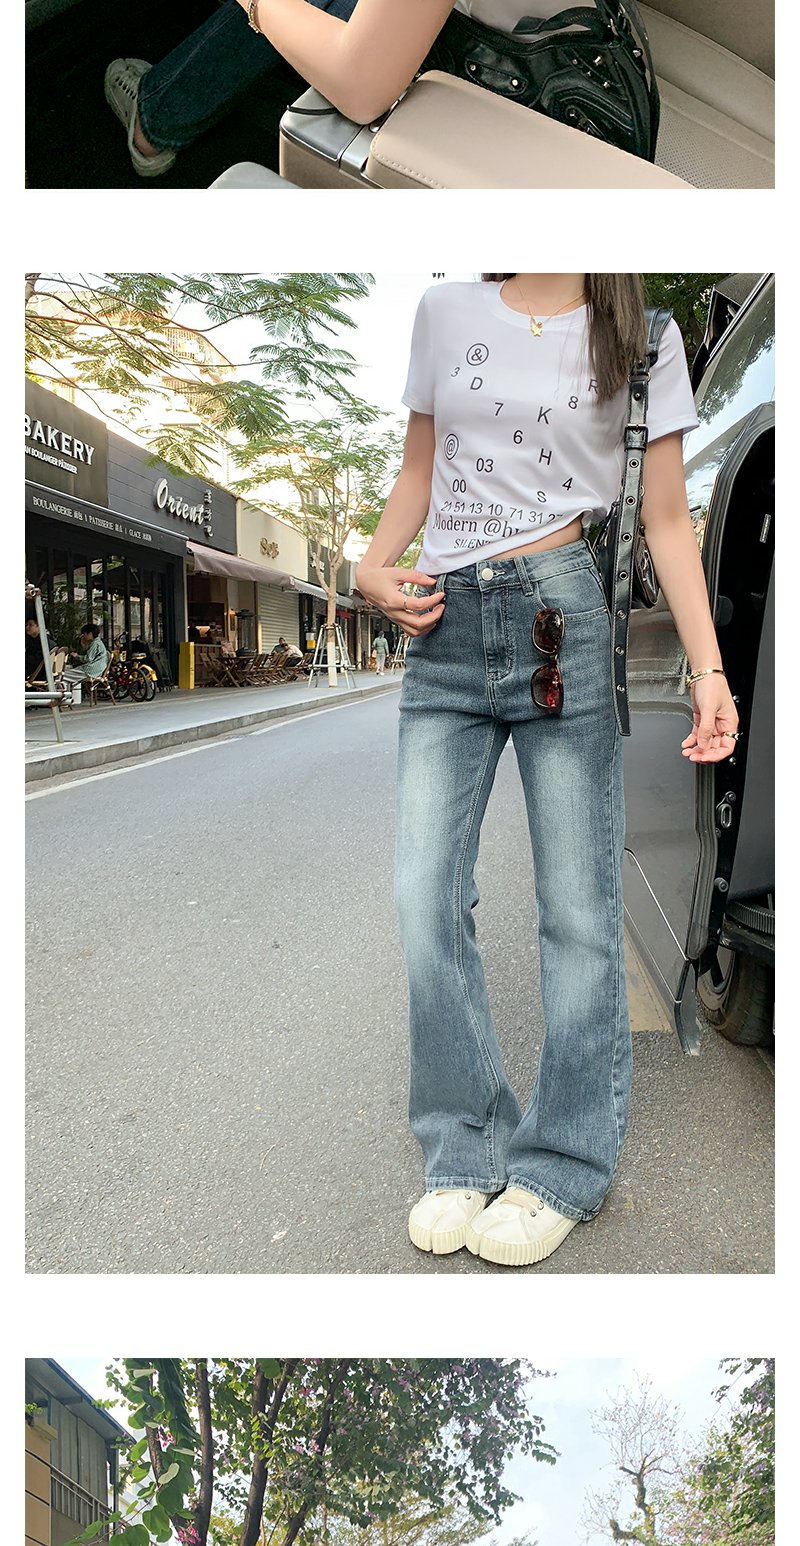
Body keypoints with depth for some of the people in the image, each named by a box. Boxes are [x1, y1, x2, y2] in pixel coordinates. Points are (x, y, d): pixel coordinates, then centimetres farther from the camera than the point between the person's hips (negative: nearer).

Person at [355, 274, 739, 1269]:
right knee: (425, 897, -3)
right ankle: (468, 1152, 14)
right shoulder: (447, 310, 16)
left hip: (565, 617, -2)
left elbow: (666, 520, 7)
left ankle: (563, 1166, 17)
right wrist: (375, 565, 3)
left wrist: (708, 669, -2)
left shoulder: (643, 335, 10)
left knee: (577, 907, 0)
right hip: (445, 630, 3)